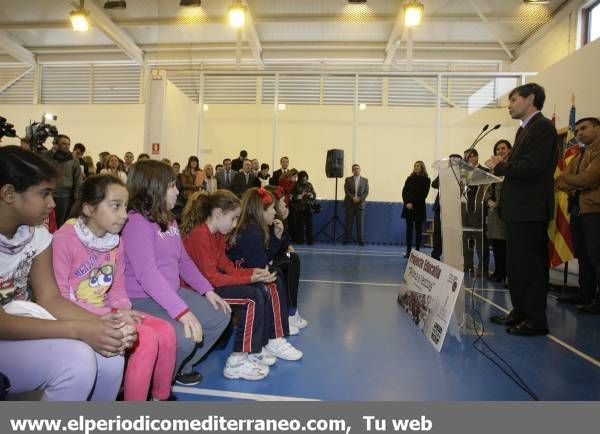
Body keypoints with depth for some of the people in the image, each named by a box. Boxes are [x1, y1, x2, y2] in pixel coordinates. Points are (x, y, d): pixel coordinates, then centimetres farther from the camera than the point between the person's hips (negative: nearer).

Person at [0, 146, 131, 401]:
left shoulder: (36, 235, -2)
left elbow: (50, 298, -5)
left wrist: (99, 322, -22)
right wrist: (78, 330, -32)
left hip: (24, 327, 5)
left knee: (110, 357, -16)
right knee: (75, 360, -29)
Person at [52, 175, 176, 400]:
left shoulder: (116, 242, 5)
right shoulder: (64, 239, -17)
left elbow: (117, 288, 9)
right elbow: (59, 298, -17)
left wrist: (124, 311, -12)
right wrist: (111, 314, -19)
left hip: (107, 313, 7)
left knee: (165, 331, -10)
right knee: (146, 338, -23)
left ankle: (161, 398, 12)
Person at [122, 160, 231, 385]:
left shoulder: (168, 219, 11)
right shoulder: (136, 221, -18)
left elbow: (184, 261, 17)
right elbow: (147, 273, -29)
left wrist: (207, 290, 6)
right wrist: (181, 311, -34)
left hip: (173, 293, 10)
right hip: (142, 300, -9)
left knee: (220, 316, 7)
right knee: (185, 336, -29)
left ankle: (180, 368, 21)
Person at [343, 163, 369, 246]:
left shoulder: (365, 180, 9)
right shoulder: (348, 179, 7)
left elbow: (366, 192, 3)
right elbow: (346, 190, -2)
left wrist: (360, 199, -12)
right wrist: (353, 198, -15)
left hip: (360, 204, 0)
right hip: (350, 204, 0)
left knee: (360, 223, -1)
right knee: (349, 223, 2)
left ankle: (361, 240, 4)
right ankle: (347, 239, 9)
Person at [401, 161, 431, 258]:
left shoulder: (426, 180, 2)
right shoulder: (409, 179, 12)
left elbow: (423, 195, -5)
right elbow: (404, 192, 5)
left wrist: (413, 204, -13)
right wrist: (407, 203, -10)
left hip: (419, 208, -2)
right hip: (408, 207, 3)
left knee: (418, 229, 1)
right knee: (409, 228, 2)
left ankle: (417, 250, 4)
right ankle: (408, 250, 4)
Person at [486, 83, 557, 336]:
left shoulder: (542, 127, -10)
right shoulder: (524, 129, 20)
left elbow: (531, 166, -22)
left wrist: (499, 167, -9)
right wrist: (503, 164, -1)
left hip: (531, 210, -10)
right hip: (517, 209, 10)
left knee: (530, 265, -3)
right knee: (515, 264, 15)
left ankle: (536, 320, 8)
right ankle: (520, 312, 26)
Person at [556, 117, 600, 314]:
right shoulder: (578, 156, 22)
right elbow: (560, 182, 10)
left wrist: (566, 178, 2)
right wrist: (577, 187, -9)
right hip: (577, 209, 9)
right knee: (583, 256, 12)